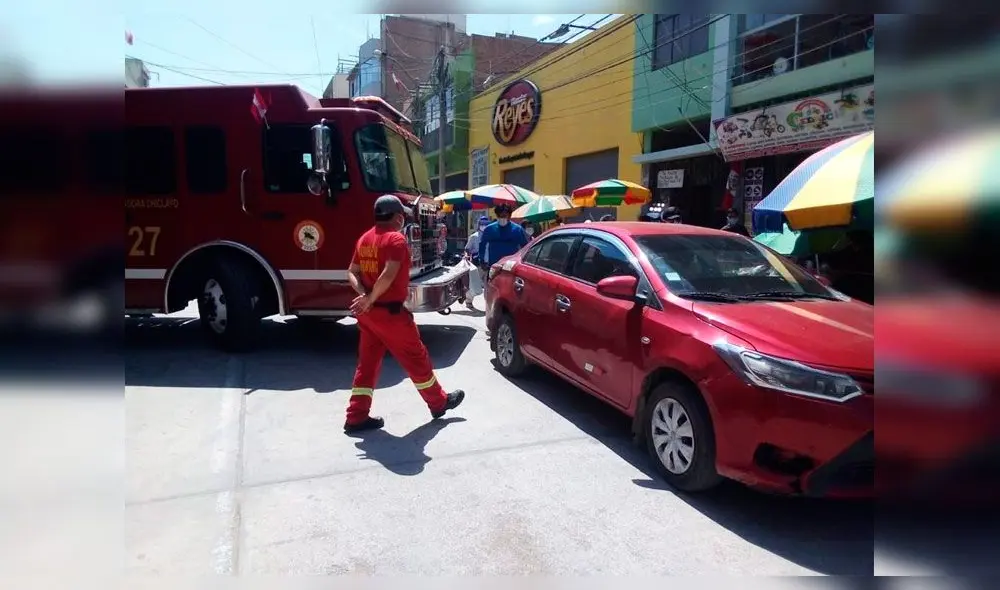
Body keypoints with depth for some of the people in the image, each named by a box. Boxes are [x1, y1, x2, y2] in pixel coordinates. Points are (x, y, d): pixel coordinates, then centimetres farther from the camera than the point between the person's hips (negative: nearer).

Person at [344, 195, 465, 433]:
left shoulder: (365, 239, 11)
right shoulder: (395, 239, -15)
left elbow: (352, 272, 8)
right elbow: (388, 275, -27)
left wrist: (364, 294, -6)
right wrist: (370, 299, -17)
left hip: (369, 313, 8)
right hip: (390, 311, -8)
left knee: (368, 363, 12)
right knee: (416, 359, 7)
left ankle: (356, 417, 13)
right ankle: (439, 402, 23)